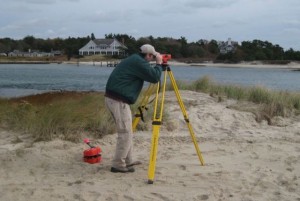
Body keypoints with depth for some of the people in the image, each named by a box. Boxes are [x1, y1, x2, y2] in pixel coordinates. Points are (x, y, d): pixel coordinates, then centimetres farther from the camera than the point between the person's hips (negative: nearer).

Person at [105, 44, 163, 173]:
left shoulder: (134, 60, 19)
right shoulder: (139, 62, -12)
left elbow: (148, 75, 31)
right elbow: (155, 78, -15)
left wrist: (157, 64, 20)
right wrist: (159, 64, 0)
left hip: (112, 98, 10)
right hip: (119, 101, -10)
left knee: (127, 132, 17)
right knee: (125, 133, -5)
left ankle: (127, 161, 25)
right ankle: (118, 165, -1)